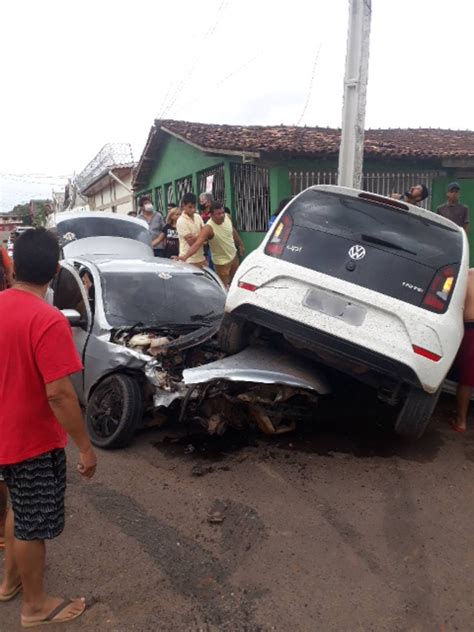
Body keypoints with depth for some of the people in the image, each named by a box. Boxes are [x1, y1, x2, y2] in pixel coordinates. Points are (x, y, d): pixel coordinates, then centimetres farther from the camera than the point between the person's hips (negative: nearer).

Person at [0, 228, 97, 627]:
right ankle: (36, 606, 31)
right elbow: (58, 393, -28)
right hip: (34, 440, -8)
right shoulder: (48, 320, -26)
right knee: (34, 523, 11)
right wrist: (85, 446, -18)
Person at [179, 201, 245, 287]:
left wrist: (240, 244, 18)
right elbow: (197, 244, -42)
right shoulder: (208, 228, -31)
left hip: (234, 256, 6)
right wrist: (185, 257, -56)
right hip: (222, 262, -6)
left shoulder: (227, 217, -12)